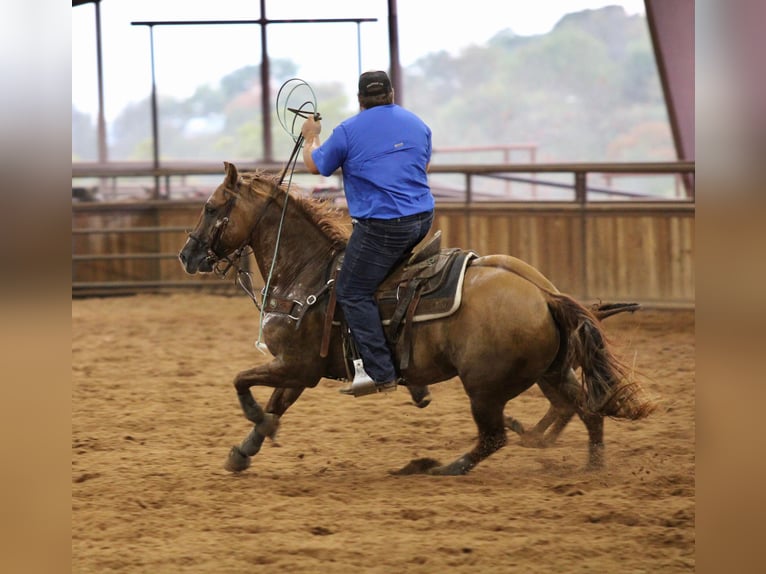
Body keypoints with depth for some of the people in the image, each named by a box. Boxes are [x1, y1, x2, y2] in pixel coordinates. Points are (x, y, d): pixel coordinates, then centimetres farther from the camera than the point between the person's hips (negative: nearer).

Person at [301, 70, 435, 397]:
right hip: (422, 220, 7)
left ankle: (380, 372, -11)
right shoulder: (417, 124, 11)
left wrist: (311, 138, 27)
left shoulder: (348, 131, -6)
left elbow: (315, 165, 7)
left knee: (352, 293, -2)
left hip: (382, 227, -7)